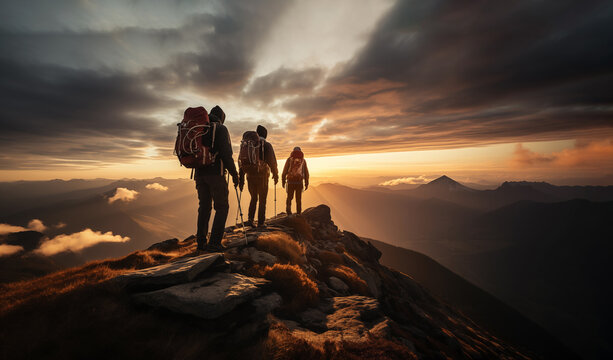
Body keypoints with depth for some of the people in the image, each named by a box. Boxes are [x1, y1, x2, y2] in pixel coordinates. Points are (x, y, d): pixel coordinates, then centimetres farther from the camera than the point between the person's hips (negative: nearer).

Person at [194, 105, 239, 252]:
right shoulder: (220, 128, -4)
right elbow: (226, 153, -15)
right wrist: (234, 174, -9)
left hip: (200, 173, 7)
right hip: (215, 173, -7)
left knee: (204, 207, 12)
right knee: (221, 207, 2)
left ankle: (201, 242, 15)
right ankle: (214, 243, -2)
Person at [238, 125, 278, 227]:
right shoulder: (267, 145, -3)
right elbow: (272, 161, -7)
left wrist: (241, 178, 12)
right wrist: (275, 175, 6)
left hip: (250, 176, 4)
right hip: (262, 176, -3)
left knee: (253, 198, 20)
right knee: (262, 200, 8)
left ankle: (250, 219, 8)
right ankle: (260, 223, 10)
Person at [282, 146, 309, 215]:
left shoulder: (289, 159, 5)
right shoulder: (303, 160, 9)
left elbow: (284, 171, 1)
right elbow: (306, 173, 6)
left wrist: (283, 181, 7)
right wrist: (306, 184, 10)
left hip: (290, 182, -1)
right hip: (299, 182, 1)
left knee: (289, 197, 14)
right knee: (298, 199, 11)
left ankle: (288, 209, -7)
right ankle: (298, 214, 11)